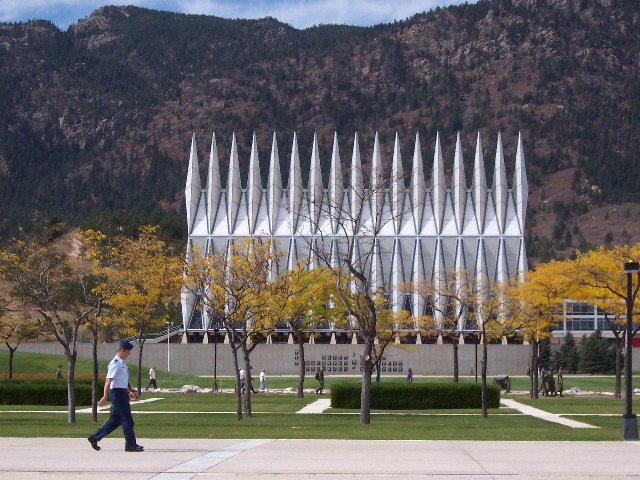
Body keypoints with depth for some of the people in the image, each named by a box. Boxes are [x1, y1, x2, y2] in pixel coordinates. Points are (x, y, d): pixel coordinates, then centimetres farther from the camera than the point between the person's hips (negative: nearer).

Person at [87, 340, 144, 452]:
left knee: (115, 420, 12)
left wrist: (130, 392, 21)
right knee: (127, 419, -5)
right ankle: (130, 445, 2)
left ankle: (94, 437, 17)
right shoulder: (115, 364, -14)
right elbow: (108, 381, -19)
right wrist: (105, 397, -22)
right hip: (117, 392, -10)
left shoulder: (122, 363, 16)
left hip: (122, 393, 10)